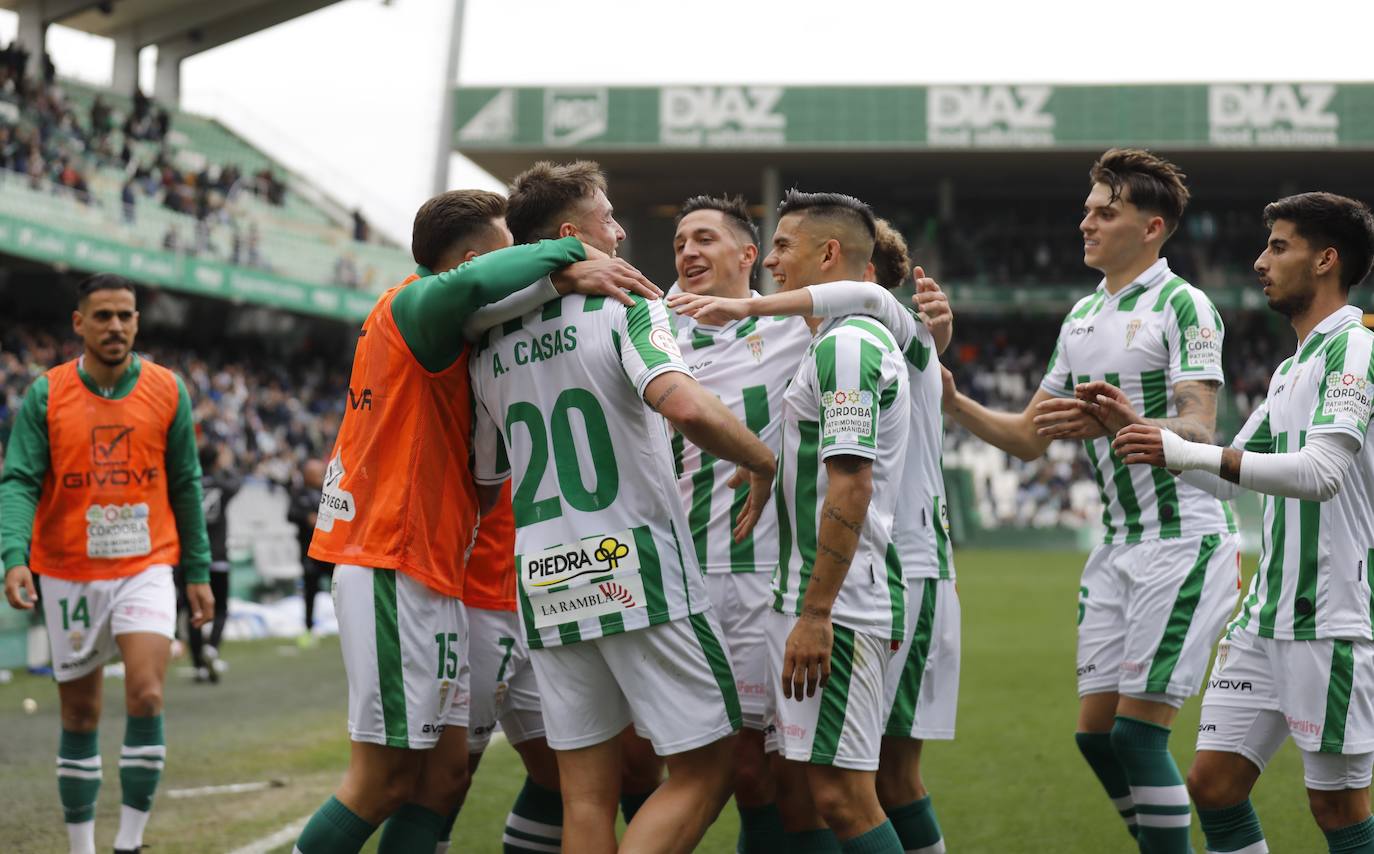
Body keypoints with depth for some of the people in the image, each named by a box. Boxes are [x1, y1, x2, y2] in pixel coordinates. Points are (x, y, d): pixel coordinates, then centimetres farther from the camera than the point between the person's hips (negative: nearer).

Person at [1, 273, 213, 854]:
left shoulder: (168, 391, 0)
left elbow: (185, 486, 7)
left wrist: (198, 571, 6)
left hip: (146, 568, 0)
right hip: (70, 575, 0)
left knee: (147, 697, -17)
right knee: (80, 717, 8)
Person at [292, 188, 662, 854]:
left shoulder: (436, 326, 19)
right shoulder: (414, 305, -13)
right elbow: (467, 287, -35)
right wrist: (568, 262, -26)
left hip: (430, 572, 10)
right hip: (394, 568, -10)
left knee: (445, 773, 9)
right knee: (383, 782, -4)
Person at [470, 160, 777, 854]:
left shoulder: (490, 349, 12)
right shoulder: (626, 308, -6)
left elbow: (486, 480, 20)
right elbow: (686, 407, -24)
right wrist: (764, 463, -9)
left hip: (544, 585, 6)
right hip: (640, 574, -6)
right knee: (703, 771, 2)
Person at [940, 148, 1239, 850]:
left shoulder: (1183, 305, -9)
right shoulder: (1081, 317, 16)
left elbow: (1198, 429, -20)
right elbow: (1029, 437, 19)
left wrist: (1112, 423, -37)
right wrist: (955, 403, 4)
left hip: (1183, 542, -8)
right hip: (1118, 547, 8)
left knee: (1137, 733, -11)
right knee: (1094, 731, 6)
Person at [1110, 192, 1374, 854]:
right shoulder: (1290, 370, 19)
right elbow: (1230, 478, 25)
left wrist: (1189, 451, -25)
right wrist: (1141, 431, 15)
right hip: (1265, 618, 9)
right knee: (1213, 785, 5)